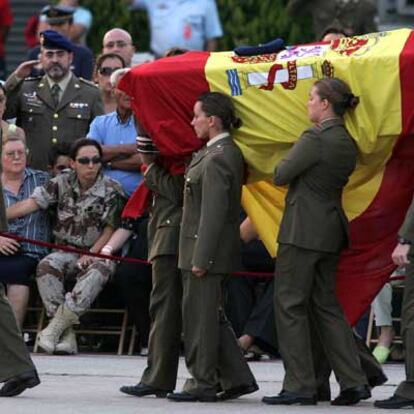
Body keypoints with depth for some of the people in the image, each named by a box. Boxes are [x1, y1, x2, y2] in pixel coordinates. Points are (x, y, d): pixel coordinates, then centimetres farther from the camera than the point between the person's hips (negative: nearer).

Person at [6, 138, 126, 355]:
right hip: (67, 253, 2)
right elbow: (30, 204, -1)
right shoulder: (62, 183, 7)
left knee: (98, 271, -38)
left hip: (98, 252, -2)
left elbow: (110, 229, -4)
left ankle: (55, 327, -38)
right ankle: (66, 335, -34)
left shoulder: (112, 190, -1)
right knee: (46, 266, -31)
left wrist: (91, 254, -17)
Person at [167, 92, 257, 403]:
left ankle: (202, 383, 5)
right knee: (212, 317, 15)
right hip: (211, 250, 10)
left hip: (207, 250, -10)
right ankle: (238, 377, 18)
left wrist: (201, 258, -21)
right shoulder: (229, 152, 12)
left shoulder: (217, 159, -18)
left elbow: (213, 213, -21)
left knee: (199, 317, -2)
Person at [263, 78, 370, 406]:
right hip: (332, 228, 9)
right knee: (326, 305, 14)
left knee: (290, 304, -1)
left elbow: (280, 176, -12)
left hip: (303, 229, -9)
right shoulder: (348, 143, 10)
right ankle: (354, 382, 9)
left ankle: (300, 385, 0)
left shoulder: (315, 139, -17)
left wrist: (287, 162, 8)